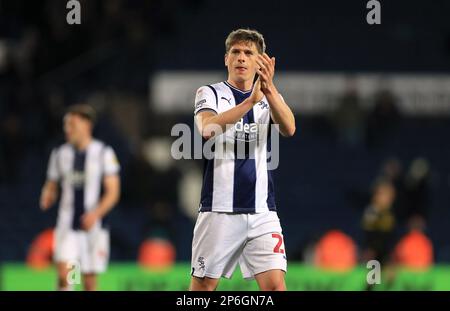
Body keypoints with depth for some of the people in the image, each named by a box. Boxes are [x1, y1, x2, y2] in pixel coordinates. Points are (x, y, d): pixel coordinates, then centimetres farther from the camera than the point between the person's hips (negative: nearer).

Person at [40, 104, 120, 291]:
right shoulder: (60, 154, 8)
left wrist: (95, 214, -21)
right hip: (67, 227, 1)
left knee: (89, 281, 5)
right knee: (64, 274, -17)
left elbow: (113, 192, -5)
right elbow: (51, 186, 14)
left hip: (93, 226, -1)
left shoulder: (104, 153, -2)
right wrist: (46, 198, -11)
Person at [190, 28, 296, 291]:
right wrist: (251, 101, -30)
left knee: (275, 284, -11)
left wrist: (269, 89, -29)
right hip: (219, 209, -2)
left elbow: (289, 128, -11)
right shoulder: (210, 94, 4)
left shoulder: (270, 98, 11)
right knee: (203, 285, 2)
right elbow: (208, 128, -19)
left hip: (262, 211, 2)